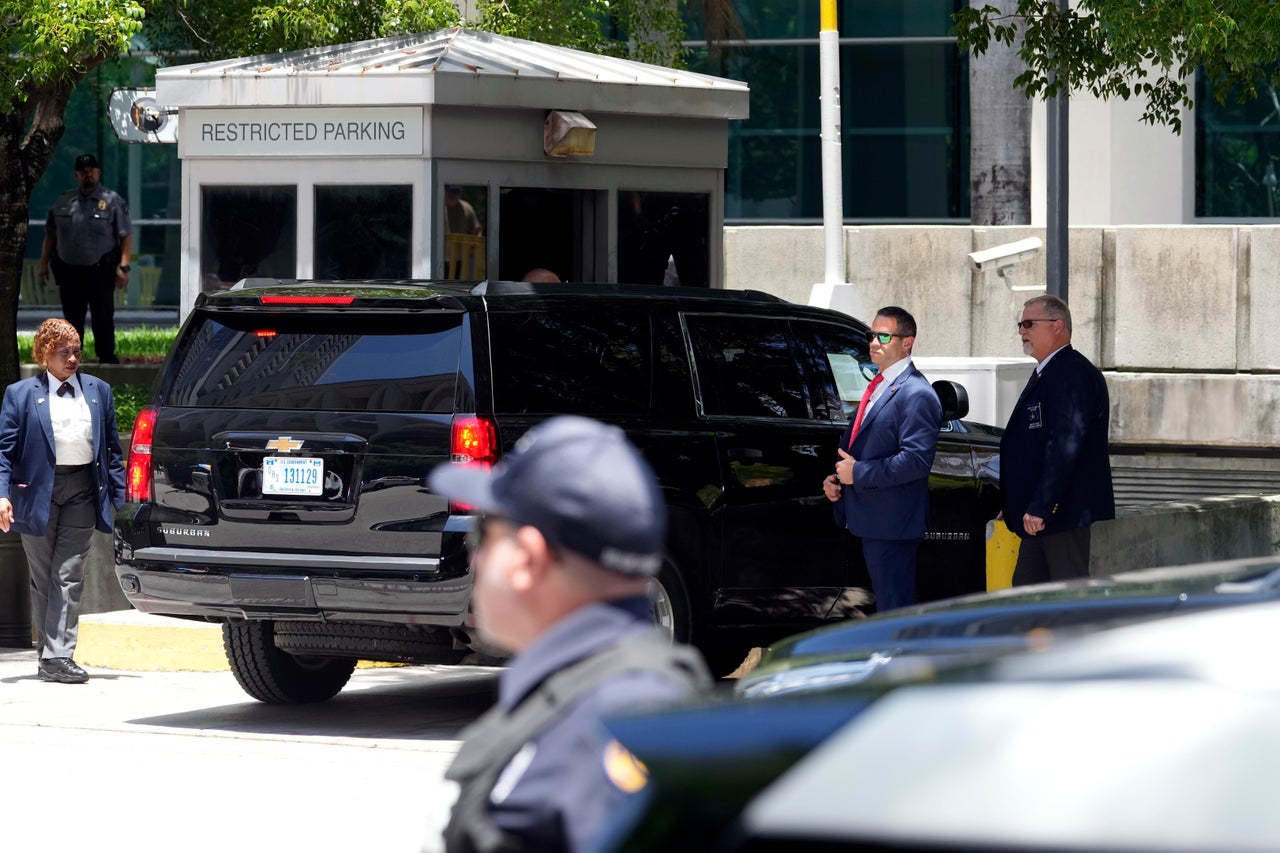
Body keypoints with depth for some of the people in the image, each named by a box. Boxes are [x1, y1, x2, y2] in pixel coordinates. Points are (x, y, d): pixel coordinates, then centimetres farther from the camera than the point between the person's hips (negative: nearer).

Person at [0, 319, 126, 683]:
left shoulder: (98, 391, 10)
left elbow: (112, 448, 12)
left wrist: (120, 496, 6)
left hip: (82, 491, 1)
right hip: (38, 490, -1)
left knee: (68, 577, -6)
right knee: (43, 579, 6)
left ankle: (58, 657, -9)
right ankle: (48, 655, 14)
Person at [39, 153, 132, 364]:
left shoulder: (113, 202, -1)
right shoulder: (64, 202, 11)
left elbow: (126, 236, -5)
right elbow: (50, 235, 17)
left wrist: (124, 267, -14)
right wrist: (44, 264, 12)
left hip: (100, 272, -4)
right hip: (69, 272, 4)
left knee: (103, 319, -5)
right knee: (72, 321, 9)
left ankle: (107, 358, 2)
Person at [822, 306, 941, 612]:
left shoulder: (915, 394, -13)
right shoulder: (876, 387, 18)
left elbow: (916, 460, -22)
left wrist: (859, 473, -18)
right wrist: (835, 478, 9)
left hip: (892, 526, -10)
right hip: (871, 523, 10)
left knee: (893, 612, -8)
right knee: (886, 607, 15)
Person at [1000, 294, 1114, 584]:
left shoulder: (1074, 375, -15)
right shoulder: (1043, 375, 20)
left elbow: (1065, 446, -23)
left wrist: (1040, 508, -24)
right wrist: (1011, 507, 22)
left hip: (1069, 517, -11)